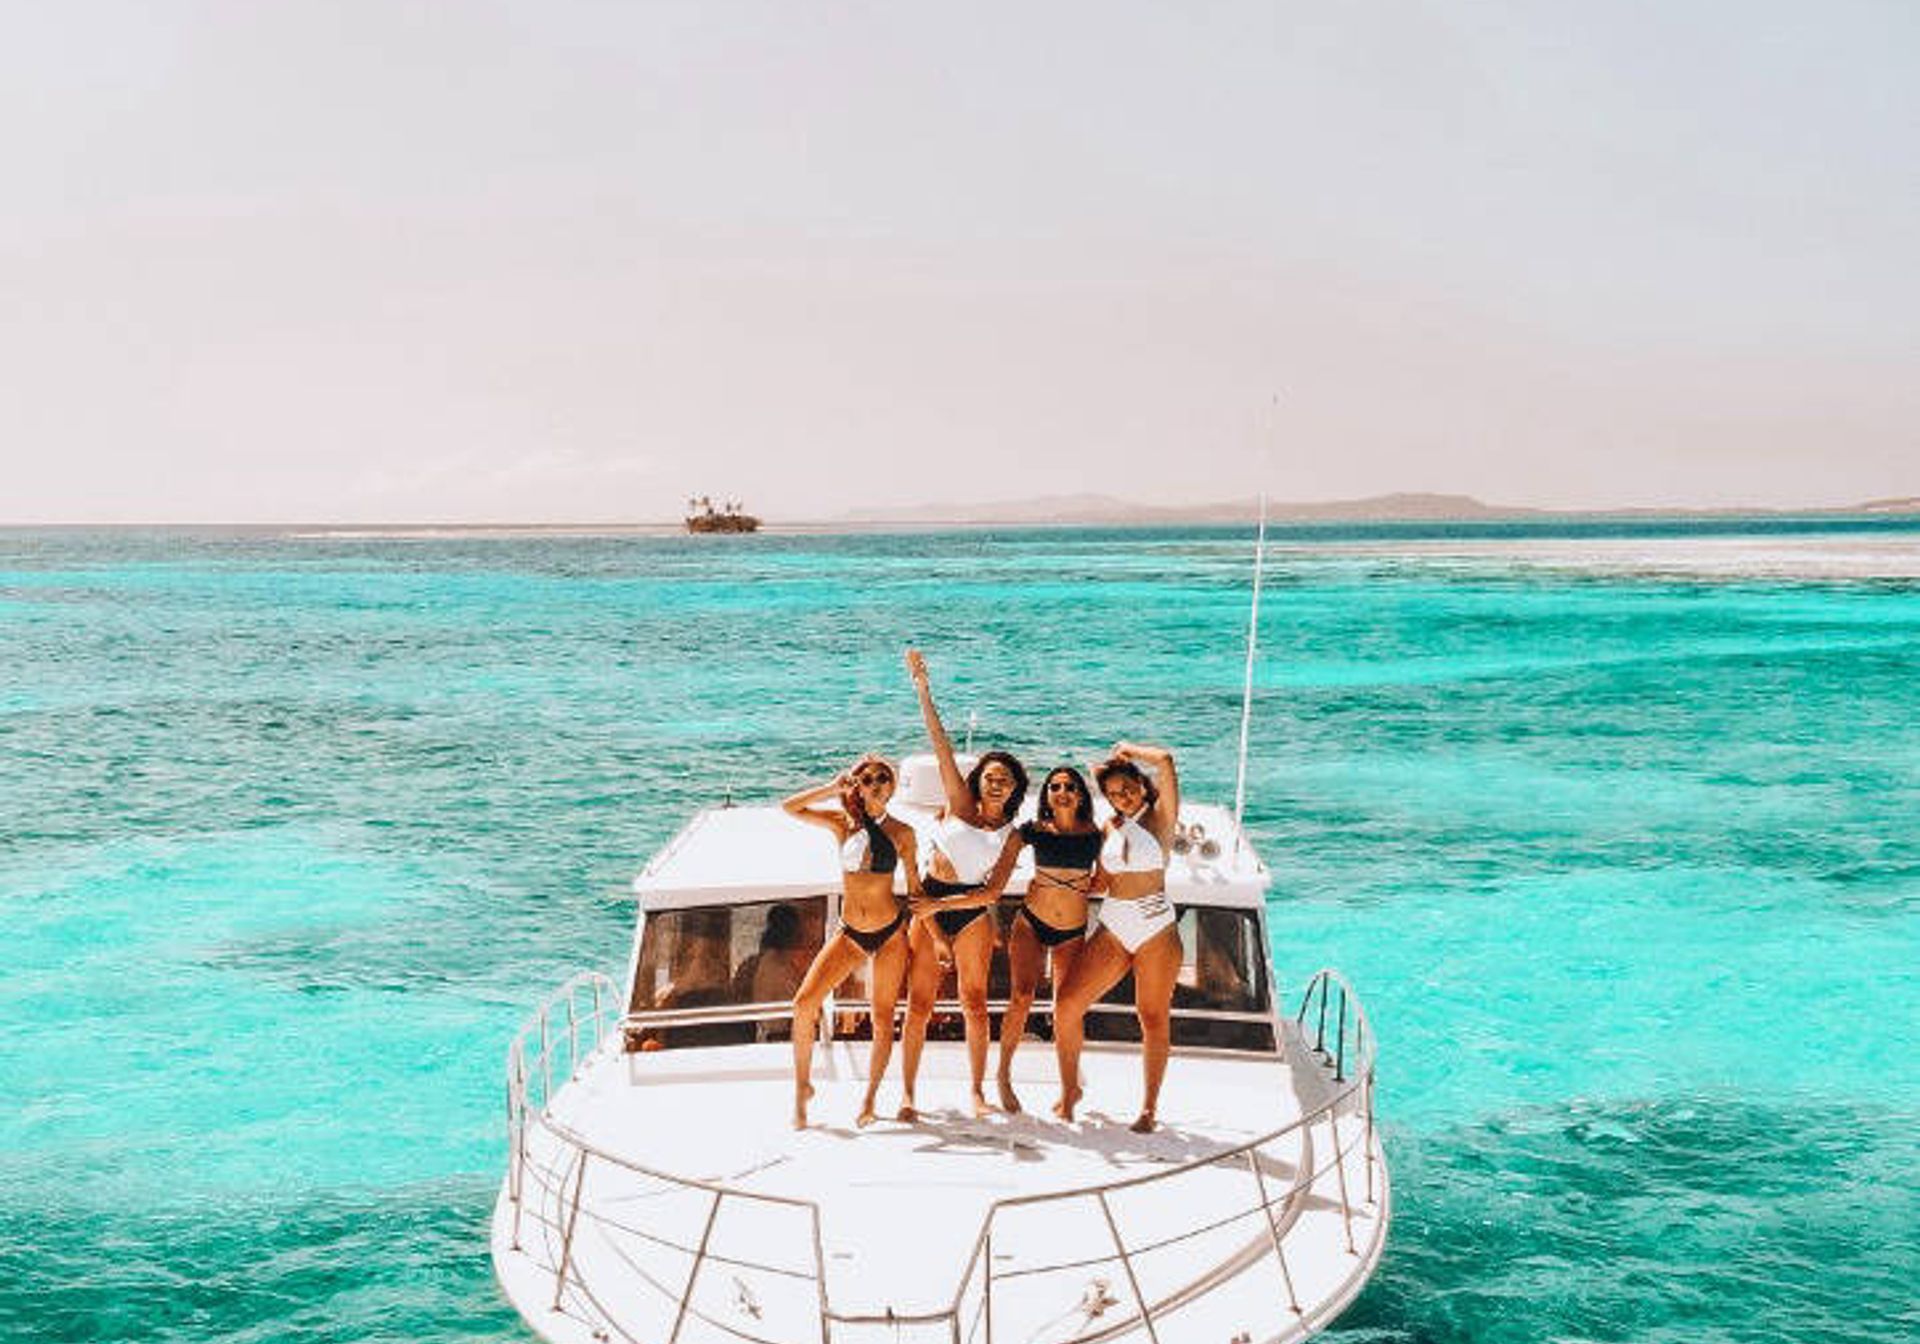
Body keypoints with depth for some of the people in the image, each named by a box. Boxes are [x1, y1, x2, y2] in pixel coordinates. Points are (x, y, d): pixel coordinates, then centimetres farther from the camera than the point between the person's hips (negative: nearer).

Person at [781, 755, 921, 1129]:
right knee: (804, 1004, -9)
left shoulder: (901, 832, -4)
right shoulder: (842, 823, -1)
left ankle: (870, 1097, 21)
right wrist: (833, 788, -12)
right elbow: (790, 807, -10)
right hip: (849, 933, 2)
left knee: (882, 1019, 5)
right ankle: (802, 1087, 7)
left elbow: (915, 885, 5)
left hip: (890, 933, -1)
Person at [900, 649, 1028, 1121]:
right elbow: (941, 747, -5)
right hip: (927, 908, -1)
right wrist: (923, 690, -11)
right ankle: (907, 1094, 4)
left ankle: (978, 1091, 14)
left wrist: (942, 905, -12)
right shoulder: (959, 803, 2)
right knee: (919, 1004, -2)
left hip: (970, 912, 1)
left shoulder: (1011, 834, 5)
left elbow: (994, 891, -2)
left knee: (974, 1002, 3)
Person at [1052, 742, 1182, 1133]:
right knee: (1066, 1005, -5)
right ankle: (1069, 1088, 12)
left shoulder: (1160, 817, -1)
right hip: (1112, 929, 5)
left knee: (1154, 1019, 0)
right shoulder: (1110, 827, 13)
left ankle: (1149, 1108, 11)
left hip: (1156, 928, -4)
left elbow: (1165, 761, -14)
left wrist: (1130, 751, 0)